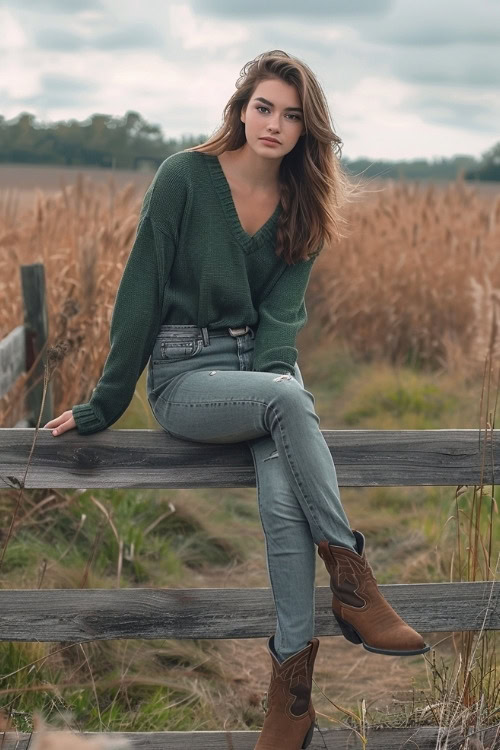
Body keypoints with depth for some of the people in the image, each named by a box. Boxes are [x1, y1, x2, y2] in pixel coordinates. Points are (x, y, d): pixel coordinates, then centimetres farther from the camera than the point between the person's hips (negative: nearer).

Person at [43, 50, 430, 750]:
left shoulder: (303, 206, 7)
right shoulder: (185, 176, -5)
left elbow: (282, 312, 0)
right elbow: (142, 292, -6)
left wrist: (269, 377, -20)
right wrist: (105, 405, -5)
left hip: (265, 366, 3)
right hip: (185, 373, -3)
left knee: (281, 496, -28)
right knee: (288, 399, -35)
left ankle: (292, 690, -24)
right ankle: (354, 585, -26)